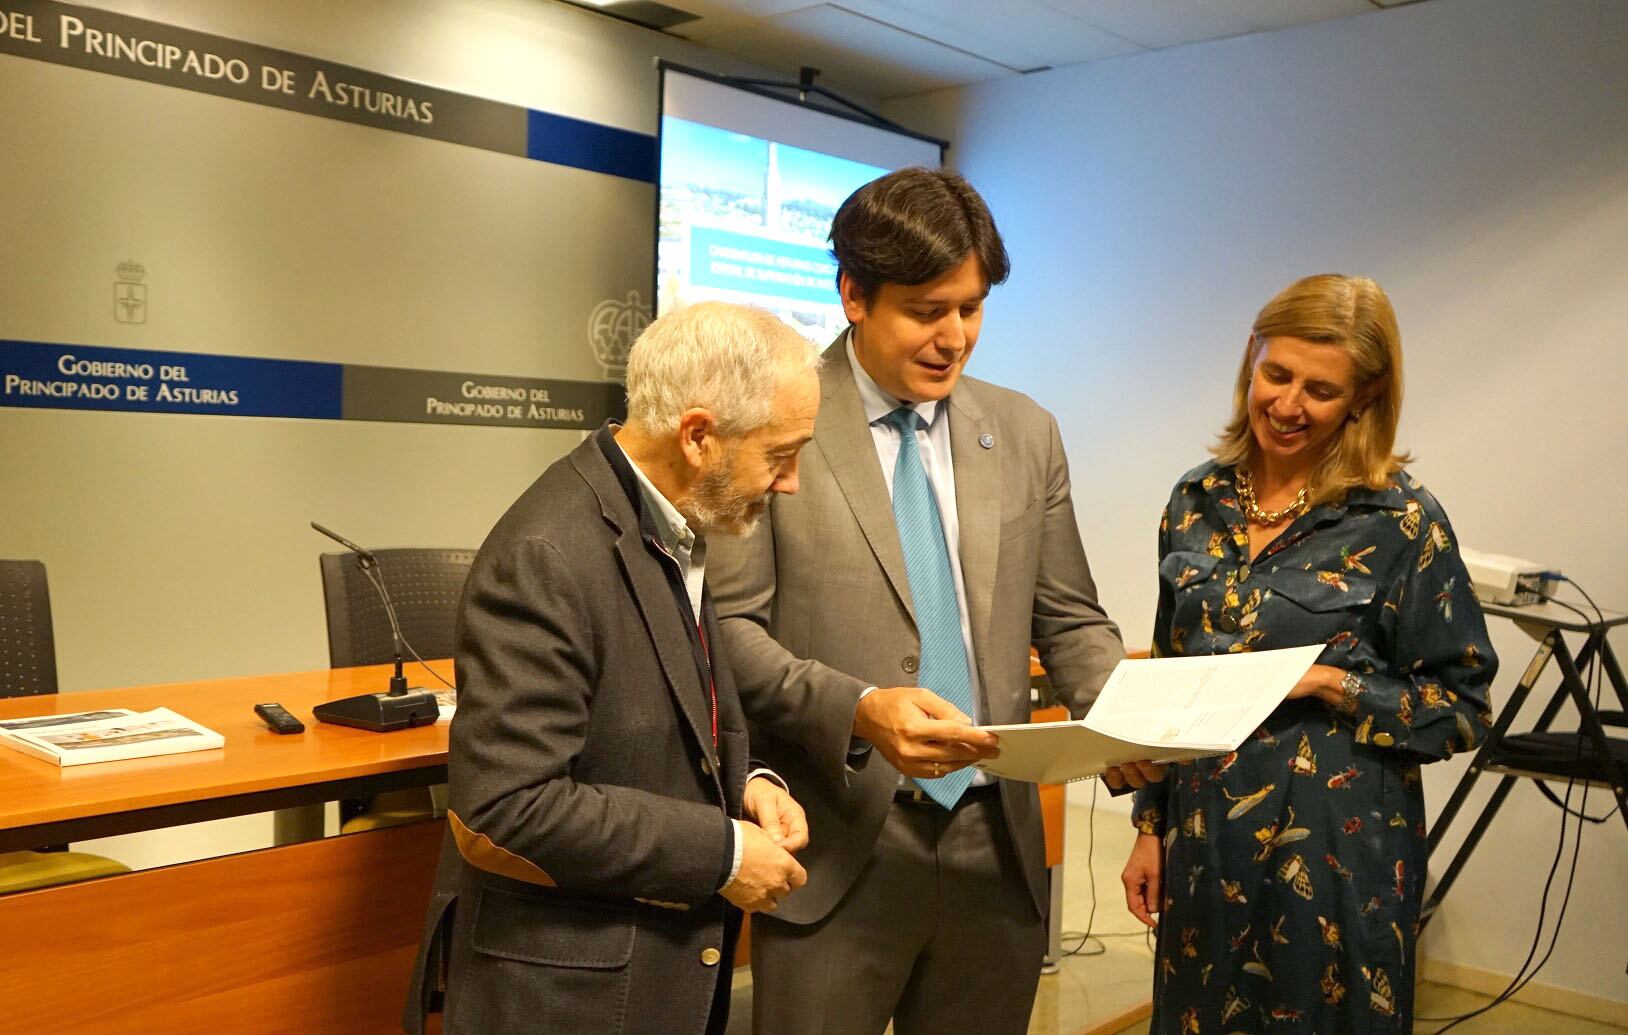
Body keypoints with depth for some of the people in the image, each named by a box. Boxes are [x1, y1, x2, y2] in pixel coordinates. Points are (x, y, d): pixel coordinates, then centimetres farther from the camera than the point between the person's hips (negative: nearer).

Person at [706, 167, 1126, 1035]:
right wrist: (857, 709, -22)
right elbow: (729, 626, -8)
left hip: (995, 844, 4)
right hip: (839, 849, -4)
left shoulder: (1024, 434, 8)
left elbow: (1069, 620, 12)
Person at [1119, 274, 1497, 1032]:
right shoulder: (1199, 500, 3)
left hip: (1334, 852, -4)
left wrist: (1325, 683, -20)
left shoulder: (1402, 522, -10)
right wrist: (1150, 826, 9)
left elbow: (1462, 709, -7)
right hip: (1201, 842, 4)